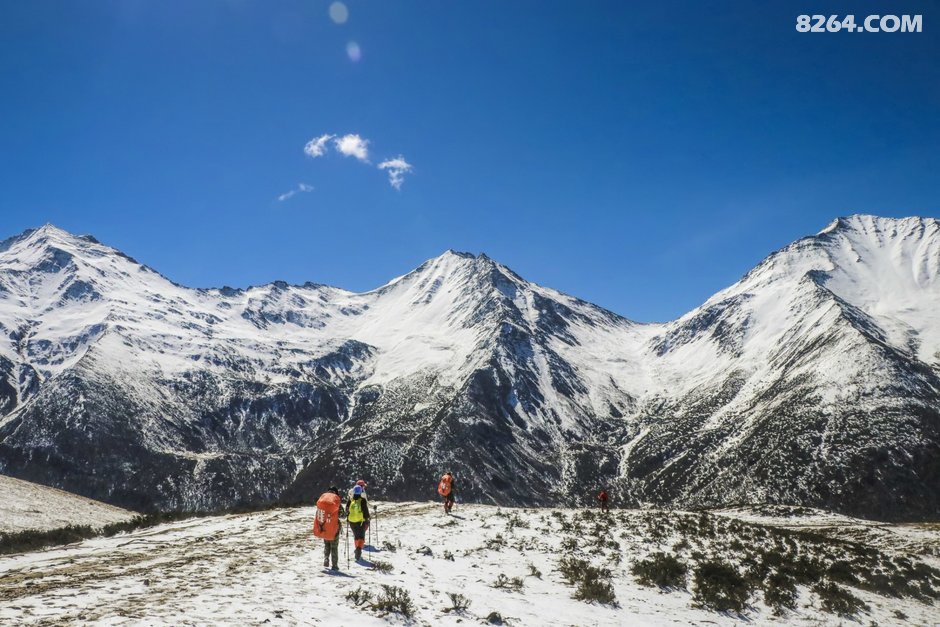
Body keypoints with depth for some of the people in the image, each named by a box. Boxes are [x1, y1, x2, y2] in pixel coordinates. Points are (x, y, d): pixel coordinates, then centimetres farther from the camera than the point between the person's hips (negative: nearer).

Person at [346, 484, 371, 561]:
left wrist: (348, 518, 22)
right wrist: (367, 519, 3)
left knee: (356, 536, 21)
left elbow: (347, 510, 6)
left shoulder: (350, 501, -3)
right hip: (361, 521, -3)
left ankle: (357, 549, 30)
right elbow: (365, 511, -11)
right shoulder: (363, 501, -12)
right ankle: (359, 548, -20)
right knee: (361, 536, 2)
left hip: (352, 522, 3)